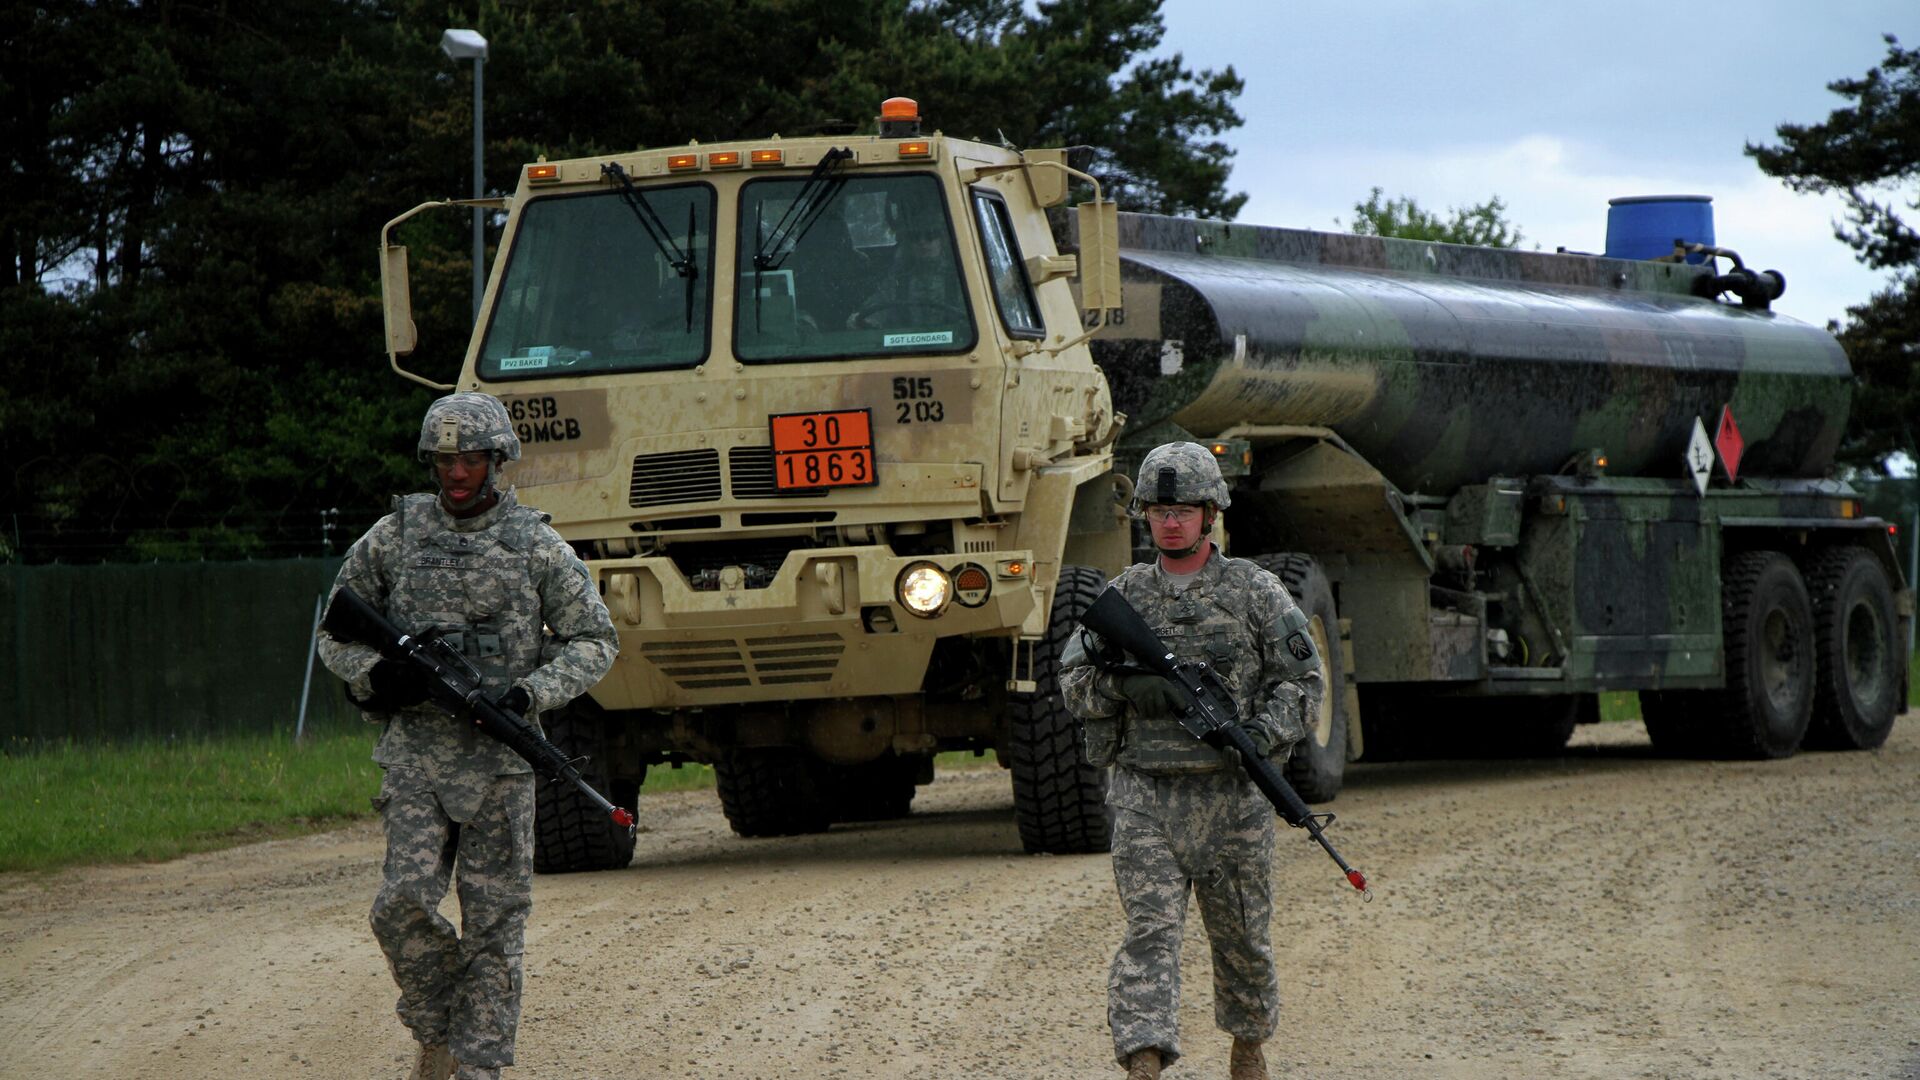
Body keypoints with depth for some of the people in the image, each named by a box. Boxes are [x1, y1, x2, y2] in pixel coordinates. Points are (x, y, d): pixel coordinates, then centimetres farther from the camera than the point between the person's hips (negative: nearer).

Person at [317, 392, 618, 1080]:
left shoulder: (537, 545, 2)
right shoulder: (394, 535, 5)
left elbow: (594, 642, 4)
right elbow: (335, 631, 13)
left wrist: (529, 694, -12)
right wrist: (374, 674, -9)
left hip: (501, 758, -1)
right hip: (416, 747, 1)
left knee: (495, 920, 0)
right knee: (404, 904, -12)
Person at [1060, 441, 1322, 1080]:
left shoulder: (1254, 591, 2)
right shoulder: (1124, 595, 8)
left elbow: (1302, 678, 1)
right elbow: (1073, 683, 8)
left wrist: (1265, 731, -17)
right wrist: (1123, 686, -14)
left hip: (1231, 793, 0)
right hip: (1145, 793, 0)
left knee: (1241, 933, 11)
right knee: (1150, 930, -11)